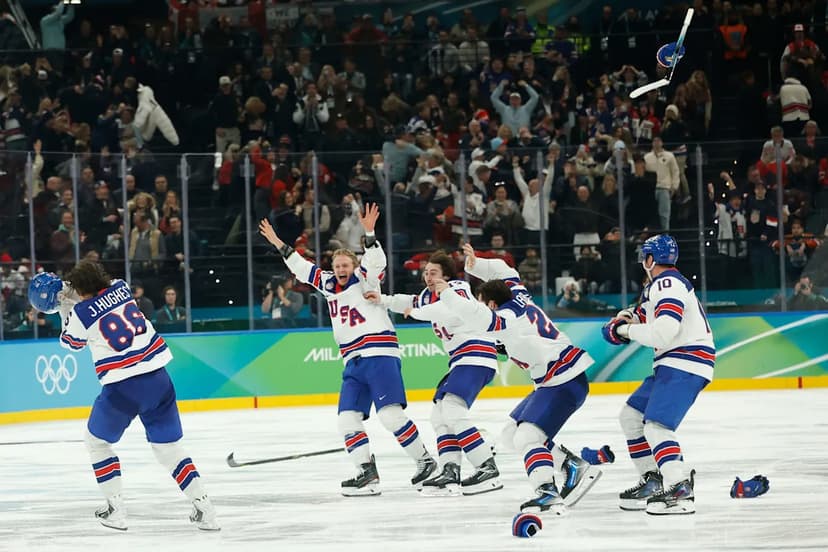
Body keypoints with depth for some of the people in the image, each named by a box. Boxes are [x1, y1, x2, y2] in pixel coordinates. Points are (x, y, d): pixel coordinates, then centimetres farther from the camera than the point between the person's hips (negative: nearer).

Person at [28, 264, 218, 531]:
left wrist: (65, 308, 22)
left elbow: (72, 342, 14)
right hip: (158, 378, 5)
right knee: (168, 446, 12)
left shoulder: (81, 312, -8)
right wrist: (69, 296, 24)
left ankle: (115, 508, 14)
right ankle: (204, 509, 2)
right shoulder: (120, 288, 6)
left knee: (96, 441, 20)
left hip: (122, 387, -5)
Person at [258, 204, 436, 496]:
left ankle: (425, 460, -7)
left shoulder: (364, 280, -1)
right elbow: (301, 267, 23)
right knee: (348, 418, -3)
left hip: (379, 355, -8)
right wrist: (277, 243, 21)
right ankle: (367, 472, -4)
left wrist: (369, 232, -33)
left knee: (391, 414, -17)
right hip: (353, 362, 8)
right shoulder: (328, 284, 16)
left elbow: (376, 261, -19)